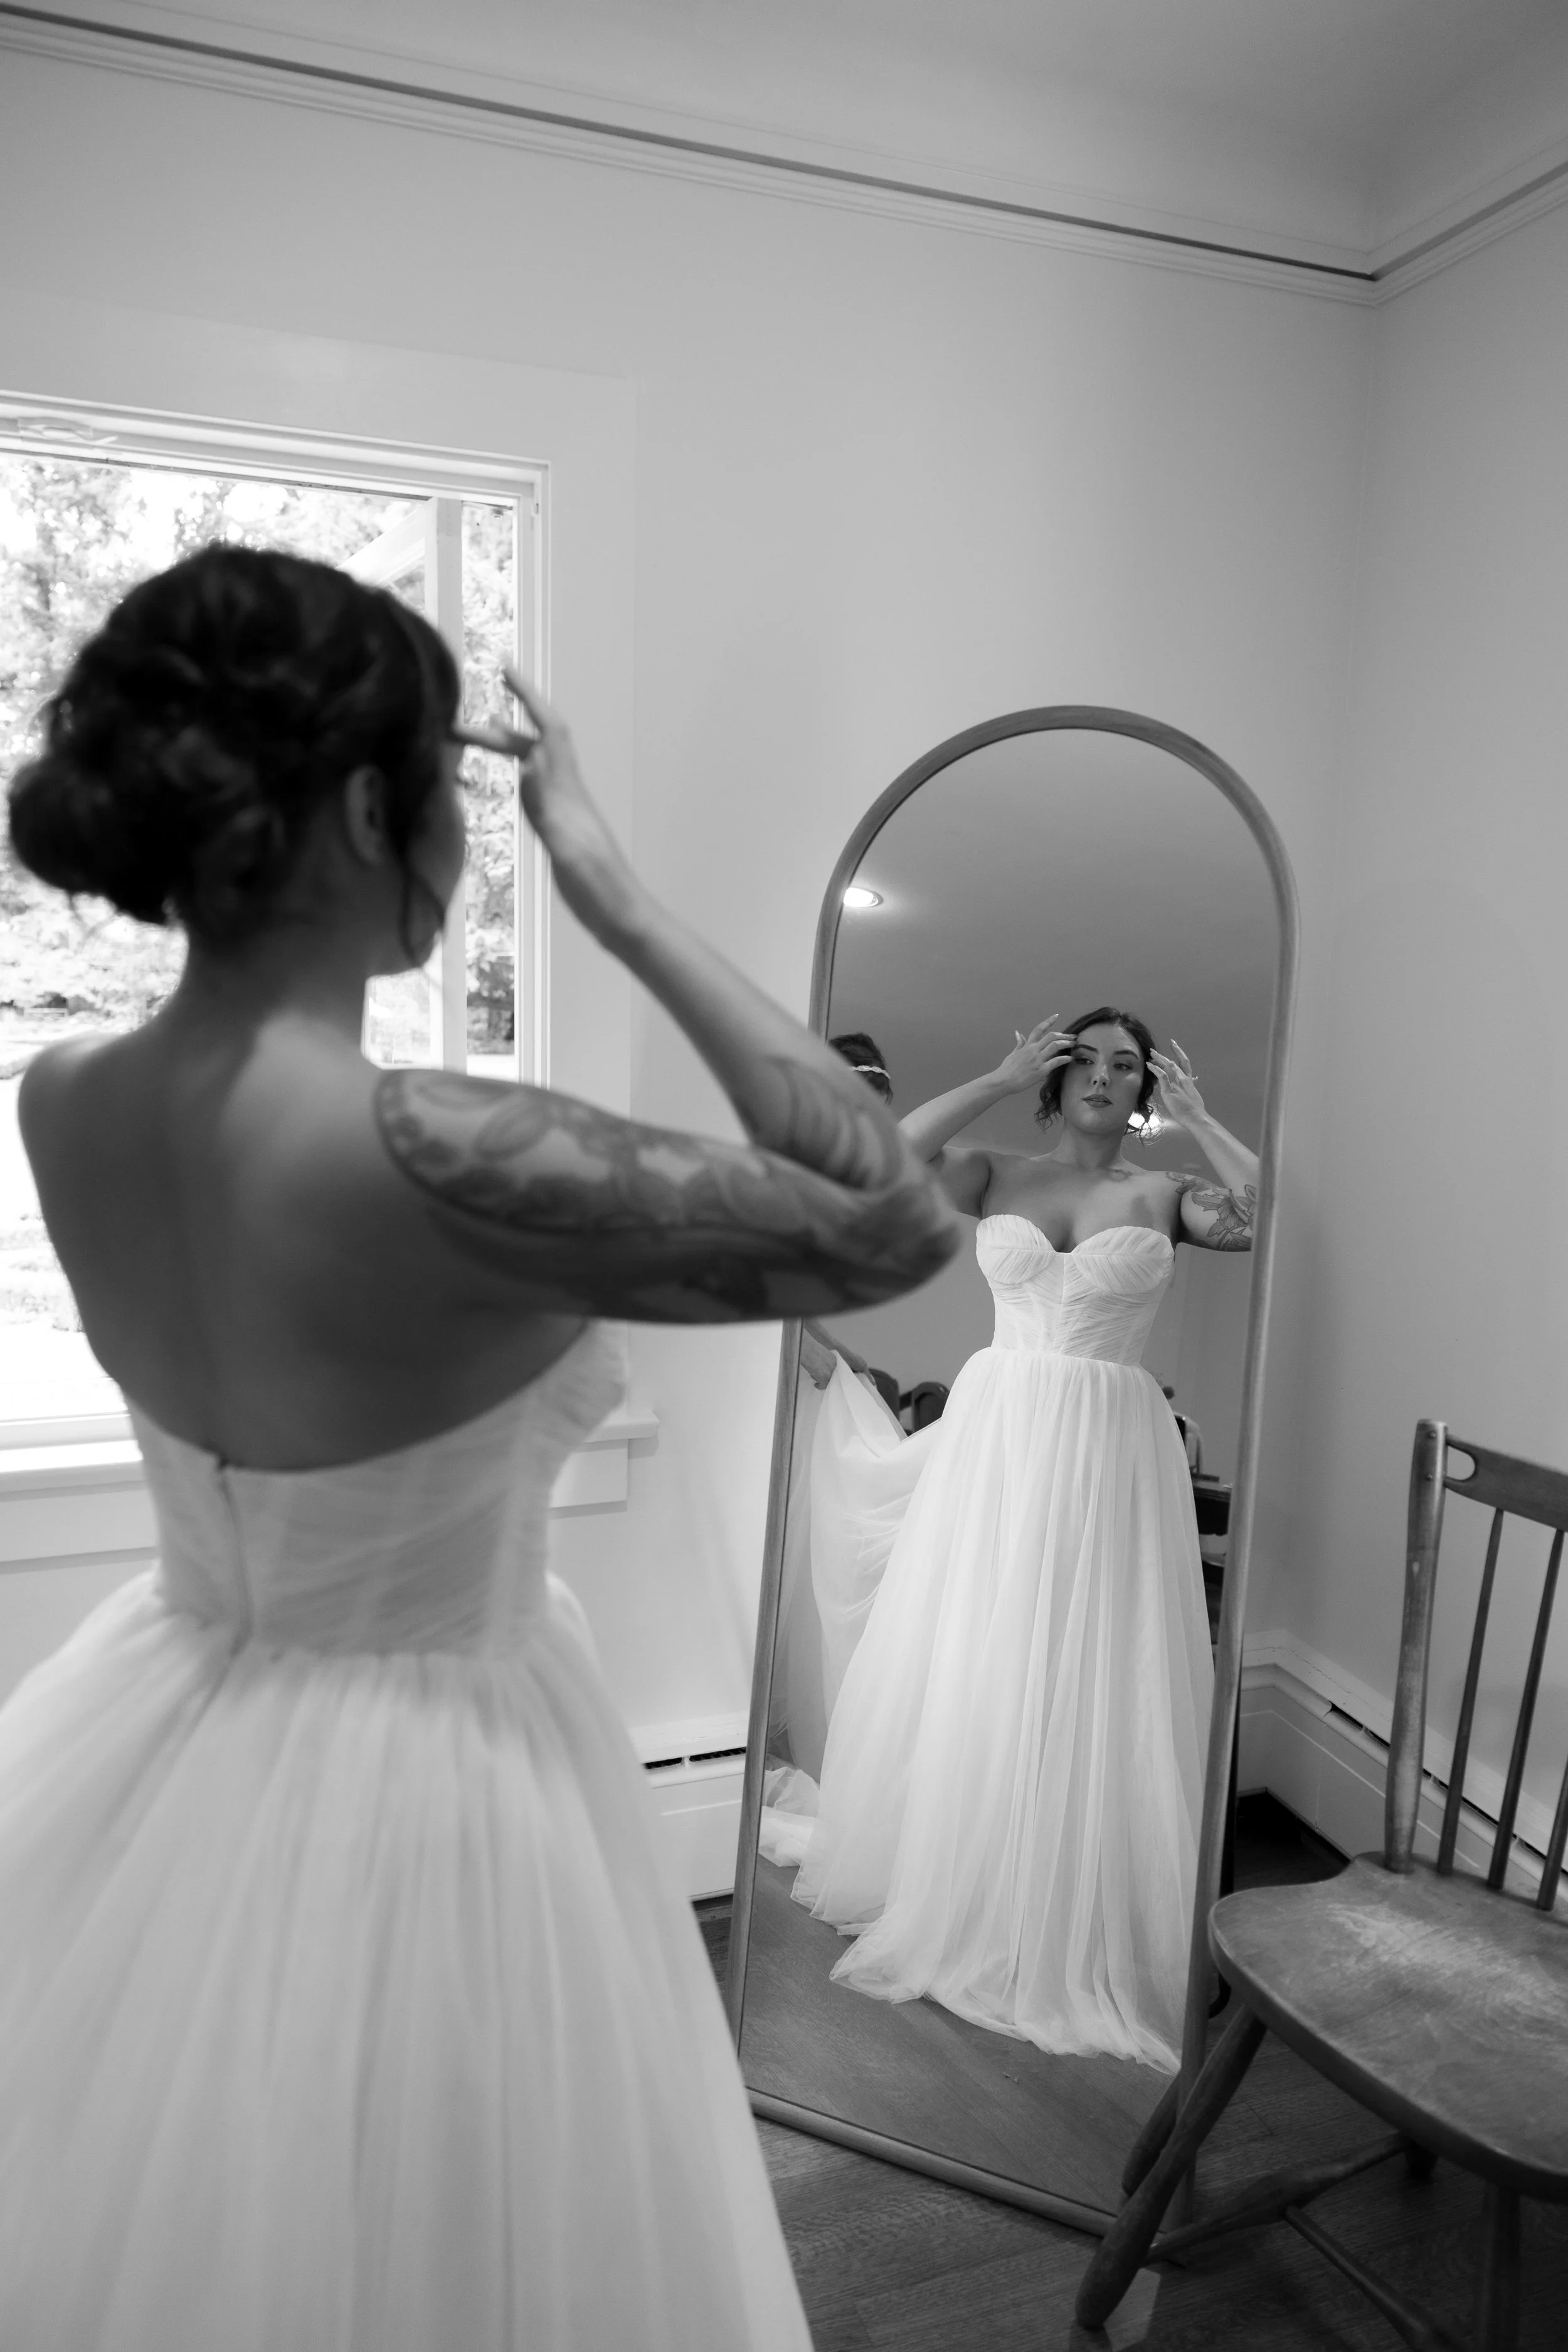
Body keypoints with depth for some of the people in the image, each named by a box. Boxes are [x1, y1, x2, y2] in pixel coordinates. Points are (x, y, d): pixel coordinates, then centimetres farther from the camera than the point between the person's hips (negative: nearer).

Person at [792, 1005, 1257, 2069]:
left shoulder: (1167, 1192, 3)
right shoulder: (998, 1175, 5)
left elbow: (1266, 1218, -14)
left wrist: (1195, 1114, -6)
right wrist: (1001, 1078, -6)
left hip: (1108, 1452, -1)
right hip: (995, 1437, 2)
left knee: (1090, 1688, 3)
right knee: (962, 1672, 10)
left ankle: (1080, 1927, 21)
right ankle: (950, 1897, 31)